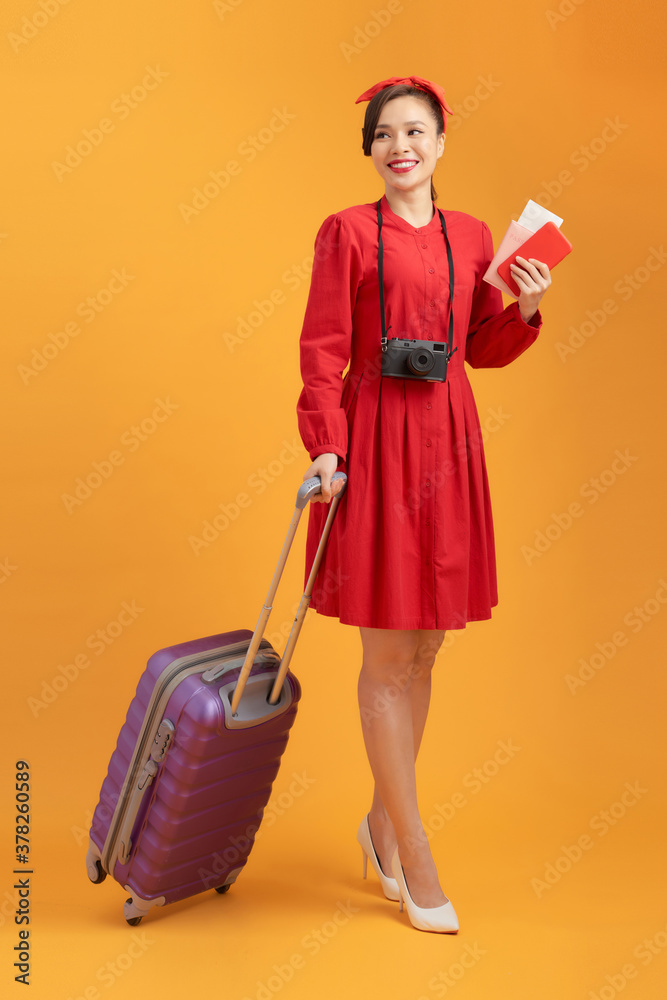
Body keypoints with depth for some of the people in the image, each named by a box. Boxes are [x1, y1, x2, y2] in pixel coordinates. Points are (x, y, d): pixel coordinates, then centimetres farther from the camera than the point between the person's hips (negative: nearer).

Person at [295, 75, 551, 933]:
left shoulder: (472, 236, 12)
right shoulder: (348, 230, -1)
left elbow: (483, 350, 15)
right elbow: (322, 350, -7)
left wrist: (526, 310, -2)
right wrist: (324, 445, -16)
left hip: (447, 442, 5)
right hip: (375, 441, -5)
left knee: (423, 649, 11)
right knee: (387, 655, 0)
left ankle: (382, 823, 30)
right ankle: (414, 857, 13)